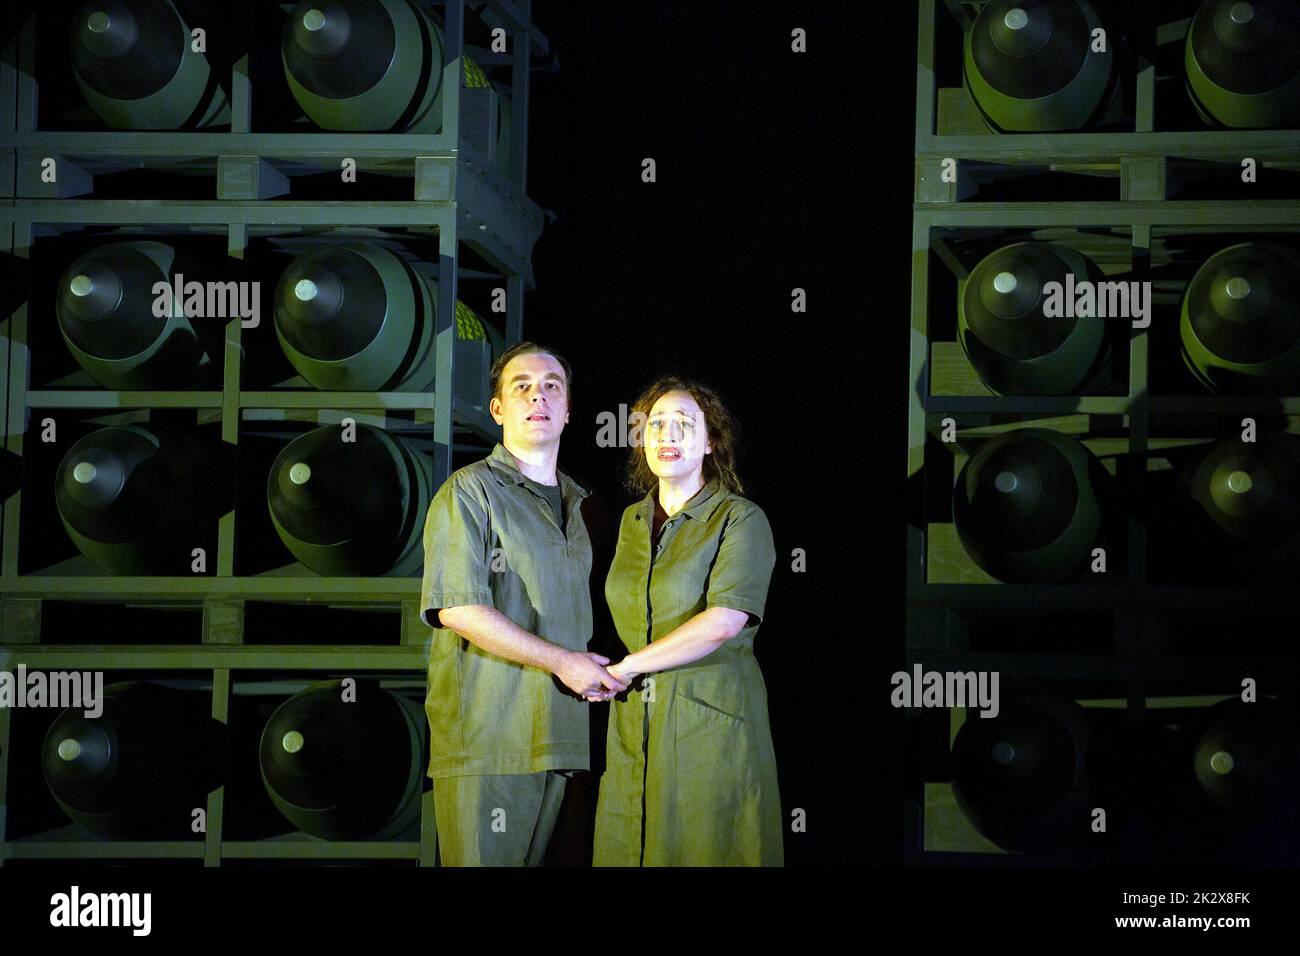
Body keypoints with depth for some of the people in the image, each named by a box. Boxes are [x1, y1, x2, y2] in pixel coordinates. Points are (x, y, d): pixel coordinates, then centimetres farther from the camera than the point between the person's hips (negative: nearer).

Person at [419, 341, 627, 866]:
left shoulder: (578, 503, 20)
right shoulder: (468, 492, -2)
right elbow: (458, 609, -14)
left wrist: (600, 673, 9)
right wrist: (563, 662, -13)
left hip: (559, 738, 6)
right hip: (485, 738, -6)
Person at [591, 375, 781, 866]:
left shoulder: (740, 518, -6)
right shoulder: (632, 520, 13)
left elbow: (725, 621, -20)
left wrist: (624, 668, -16)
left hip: (712, 723, -5)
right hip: (633, 721, 5)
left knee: (705, 851, -1)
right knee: (626, 848, 6)